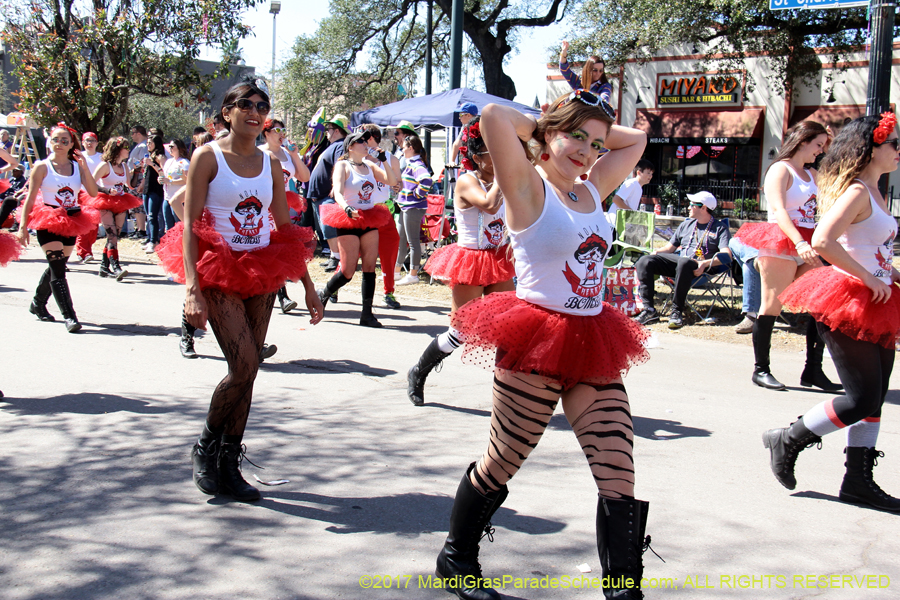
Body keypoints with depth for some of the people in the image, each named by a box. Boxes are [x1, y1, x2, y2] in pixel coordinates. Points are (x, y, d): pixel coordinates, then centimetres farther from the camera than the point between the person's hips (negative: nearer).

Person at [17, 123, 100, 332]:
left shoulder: (77, 166, 5)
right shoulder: (42, 167, -4)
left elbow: (93, 192, -7)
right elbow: (30, 198, -4)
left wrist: (85, 166, -13)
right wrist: (23, 226, -9)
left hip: (71, 223, 5)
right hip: (48, 222, -4)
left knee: (56, 266, 16)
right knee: (58, 268, -12)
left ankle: (38, 303, 37)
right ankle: (69, 316, -15)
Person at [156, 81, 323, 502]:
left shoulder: (270, 164, 10)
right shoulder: (207, 158, -4)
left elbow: (286, 228, 14)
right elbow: (190, 225, -10)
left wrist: (308, 286, 12)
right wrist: (192, 288, -21)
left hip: (262, 272, 5)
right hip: (220, 272, -5)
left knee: (247, 371, 5)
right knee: (243, 367, -15)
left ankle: (228, 464, 16)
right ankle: (205, 450, 10)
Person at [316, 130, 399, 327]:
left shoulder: (370, 165, 12)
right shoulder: (343, 165, -4)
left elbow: (392, 181, 6)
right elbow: (338, 193, -18)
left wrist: (384, 161, -4)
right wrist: (346, 208, -37)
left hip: (369, 222, 5)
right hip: (348, 222, -5)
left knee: (370, 267, -2)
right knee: (348, 272, -5)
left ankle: (367, 314, 1)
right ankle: (322, 296, 21)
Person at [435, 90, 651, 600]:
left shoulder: (593, 190, 13)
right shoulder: (529, 188, -7)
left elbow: (637, 140, 27)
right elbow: (494, 117, -22)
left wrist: (596, 136, 14)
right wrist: (542, 128, -4)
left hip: (593, 348, 7)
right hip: (536, 345, -6)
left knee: (620, 477, -1)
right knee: (501, 464, 11)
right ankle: (456, 557, 35)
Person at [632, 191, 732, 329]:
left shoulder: (720, 228, 7)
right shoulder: (686, 225, 26)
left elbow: (727, 255, -8)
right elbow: (670, 247, 24)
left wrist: (705, 263, -25)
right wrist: (656, 252, 1)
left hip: (700, 267, -6)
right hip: (677, 260, 6)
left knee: (684, 262, -42)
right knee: (644, 262, -17)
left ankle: (677, 311, -31)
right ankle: (649, 310, -22)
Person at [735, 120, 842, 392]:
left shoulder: (812, 175, 20)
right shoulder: (781, 169, -5)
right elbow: (778, 210, -20)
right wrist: (800, 243, -31)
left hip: (807, 248, 8)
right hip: (781, 246, -8)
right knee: (772, 307, -4)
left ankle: (813, 371, 7)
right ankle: (761, 369, 5)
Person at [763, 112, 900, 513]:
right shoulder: (856, 192, -15)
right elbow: (822, 242, -29)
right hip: (847, 300, -10)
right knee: (861, 399, -8)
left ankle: (858, 480, 16)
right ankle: (788, 441, 9)